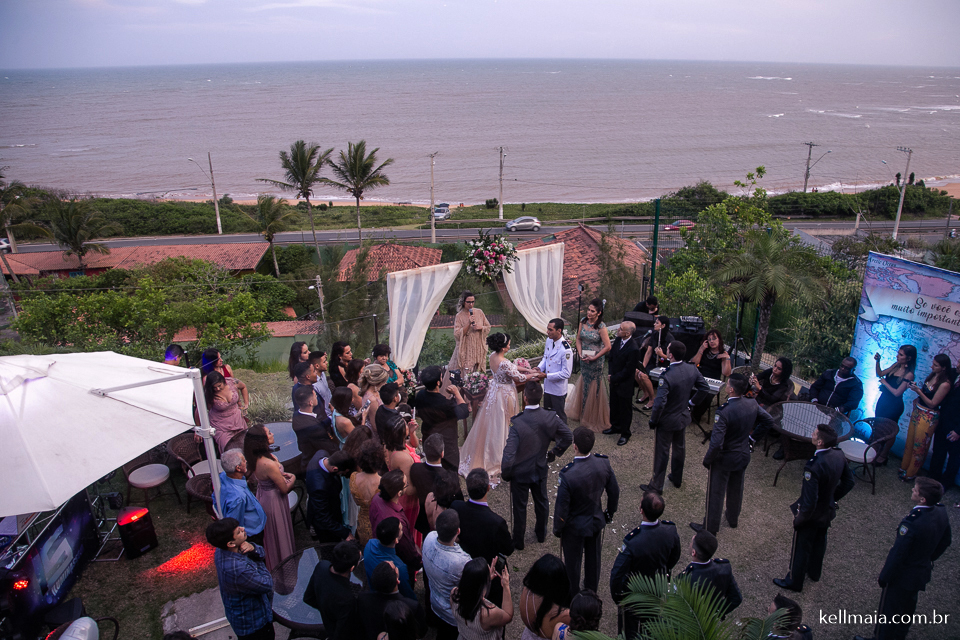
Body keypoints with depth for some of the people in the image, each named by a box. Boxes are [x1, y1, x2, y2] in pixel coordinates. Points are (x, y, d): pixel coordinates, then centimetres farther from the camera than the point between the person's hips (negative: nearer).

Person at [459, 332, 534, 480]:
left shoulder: (493, 356, -5)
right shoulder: (504, 363, -31)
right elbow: (520, 378, -19)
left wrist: (526, 369, 11)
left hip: (494, 390, 8)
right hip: (504, 395, -8)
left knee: (490, 423, 22)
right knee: (501, 426, 8)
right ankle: (497, 460, 24)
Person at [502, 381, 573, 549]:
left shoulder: (517, 423, -32)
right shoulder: (550, 417, -19)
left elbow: (509, 454, -30)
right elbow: (568, 437, -6)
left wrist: (506, 474, -13)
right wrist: (554, 453, 6)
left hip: (520, 472, -3)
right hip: (541, 470, 4)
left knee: (519, 507, 17)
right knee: (542, 501, 27)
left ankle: (518, 541, 36)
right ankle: (541, 533, 48)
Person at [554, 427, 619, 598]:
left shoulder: (568, 475, -36)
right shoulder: (604, 464, -21)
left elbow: (562, 508, -24)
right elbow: (614, 492, -5)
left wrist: (557, 530, -5)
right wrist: (609, 514, 13)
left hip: (575, 526, -4)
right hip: (596, 521, 4)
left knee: (573, 562, 21)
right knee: (593, 558, 28)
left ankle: (573, 595, 44)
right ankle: (592, 589, 51)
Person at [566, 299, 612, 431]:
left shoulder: (601, 327, -19)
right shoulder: (583, 321, -2)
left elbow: (607, 347, -18)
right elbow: (578, 339, 6)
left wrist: (594, 358, -16)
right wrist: (580, 353, -7)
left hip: (595, 361, -5)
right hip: (583, 359, 5)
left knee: (594, 387, 6)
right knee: (584, 385, 18)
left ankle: (594, 418, 23)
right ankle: (582, 412, 36)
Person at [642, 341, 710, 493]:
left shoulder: (667, 376, -31)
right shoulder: (692, 369, -11)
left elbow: (660, 402, -30)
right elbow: (705, 388, 1)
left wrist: (653, 421, -16)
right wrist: (691, 402, 9)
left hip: (667, 421, -6)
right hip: (684, 417, 6)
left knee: (662, 453, 9)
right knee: (680, 449, 24)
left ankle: (657, 485, 21)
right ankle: (677, 478, 42)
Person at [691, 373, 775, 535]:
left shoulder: (725, 412, -33)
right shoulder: (753, 404, -13)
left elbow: (716, 443, -32)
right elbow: (769, 421, 5)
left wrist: (707, 460, -16)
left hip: (725, 459, -6)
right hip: (744, 455, 6)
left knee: (715, 493, 11)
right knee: (736, 489, 27)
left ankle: (710, 527, 27)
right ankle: (733, 519, 49)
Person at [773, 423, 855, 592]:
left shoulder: (814, 466, -39)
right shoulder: (839, 455, -16)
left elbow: (809, 501, -33)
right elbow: (849, 482, 1)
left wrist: (799, 519, -16)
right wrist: (833, 497, 14)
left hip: (812, 515, -7)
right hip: (828, 511, 7)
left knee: (801, 547, 15)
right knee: (819, 542, 30)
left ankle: (794, 581, 35)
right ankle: (815, 572, 53)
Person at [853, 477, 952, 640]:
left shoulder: (912, 523, -38)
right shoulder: (941, 512, -14)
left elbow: (897, 554, -27)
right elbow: (946, 541, 4)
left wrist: (883, 577, -12)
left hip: (903, 576, -7)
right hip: (923, 572, 7)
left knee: (888, 610, 15)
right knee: (908, 607, 29)